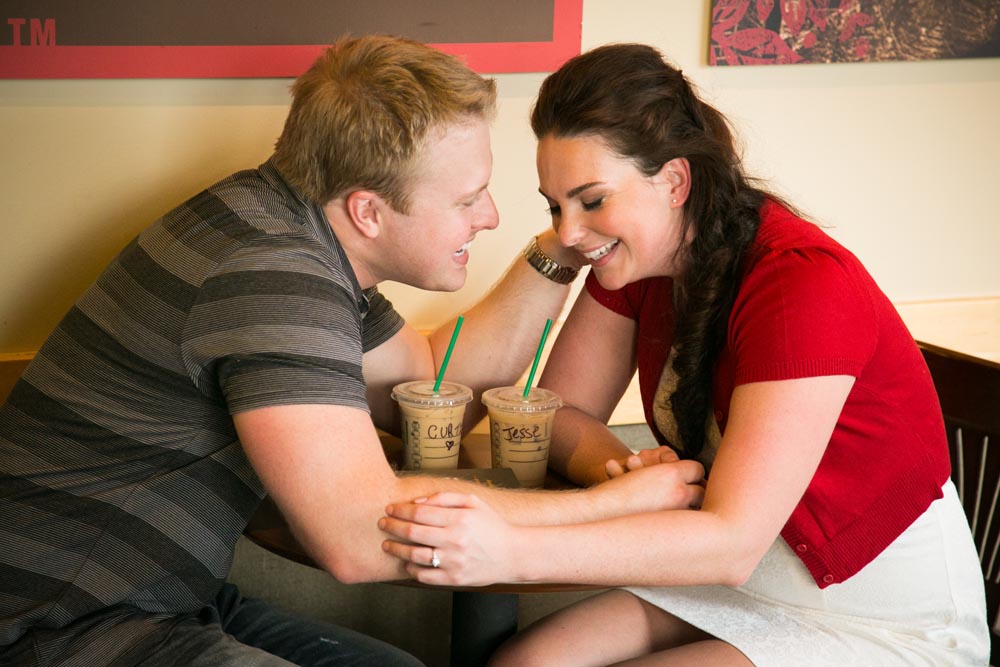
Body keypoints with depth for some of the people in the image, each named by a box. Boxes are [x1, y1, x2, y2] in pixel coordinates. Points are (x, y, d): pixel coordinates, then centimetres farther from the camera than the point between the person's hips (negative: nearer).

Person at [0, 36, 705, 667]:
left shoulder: (300, 233, 7)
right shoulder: (270, 274, -25)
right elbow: (361, 533, -32)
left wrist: (553, 259, 10)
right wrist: (619, 503, -24)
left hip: (173, 604, 10)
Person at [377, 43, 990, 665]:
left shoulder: (805, 284, -27)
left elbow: (733, 542, -32)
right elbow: (562, 411, 2)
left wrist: (510, 551, -41)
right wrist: (628, 477, -22)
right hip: (746, 583, 7)